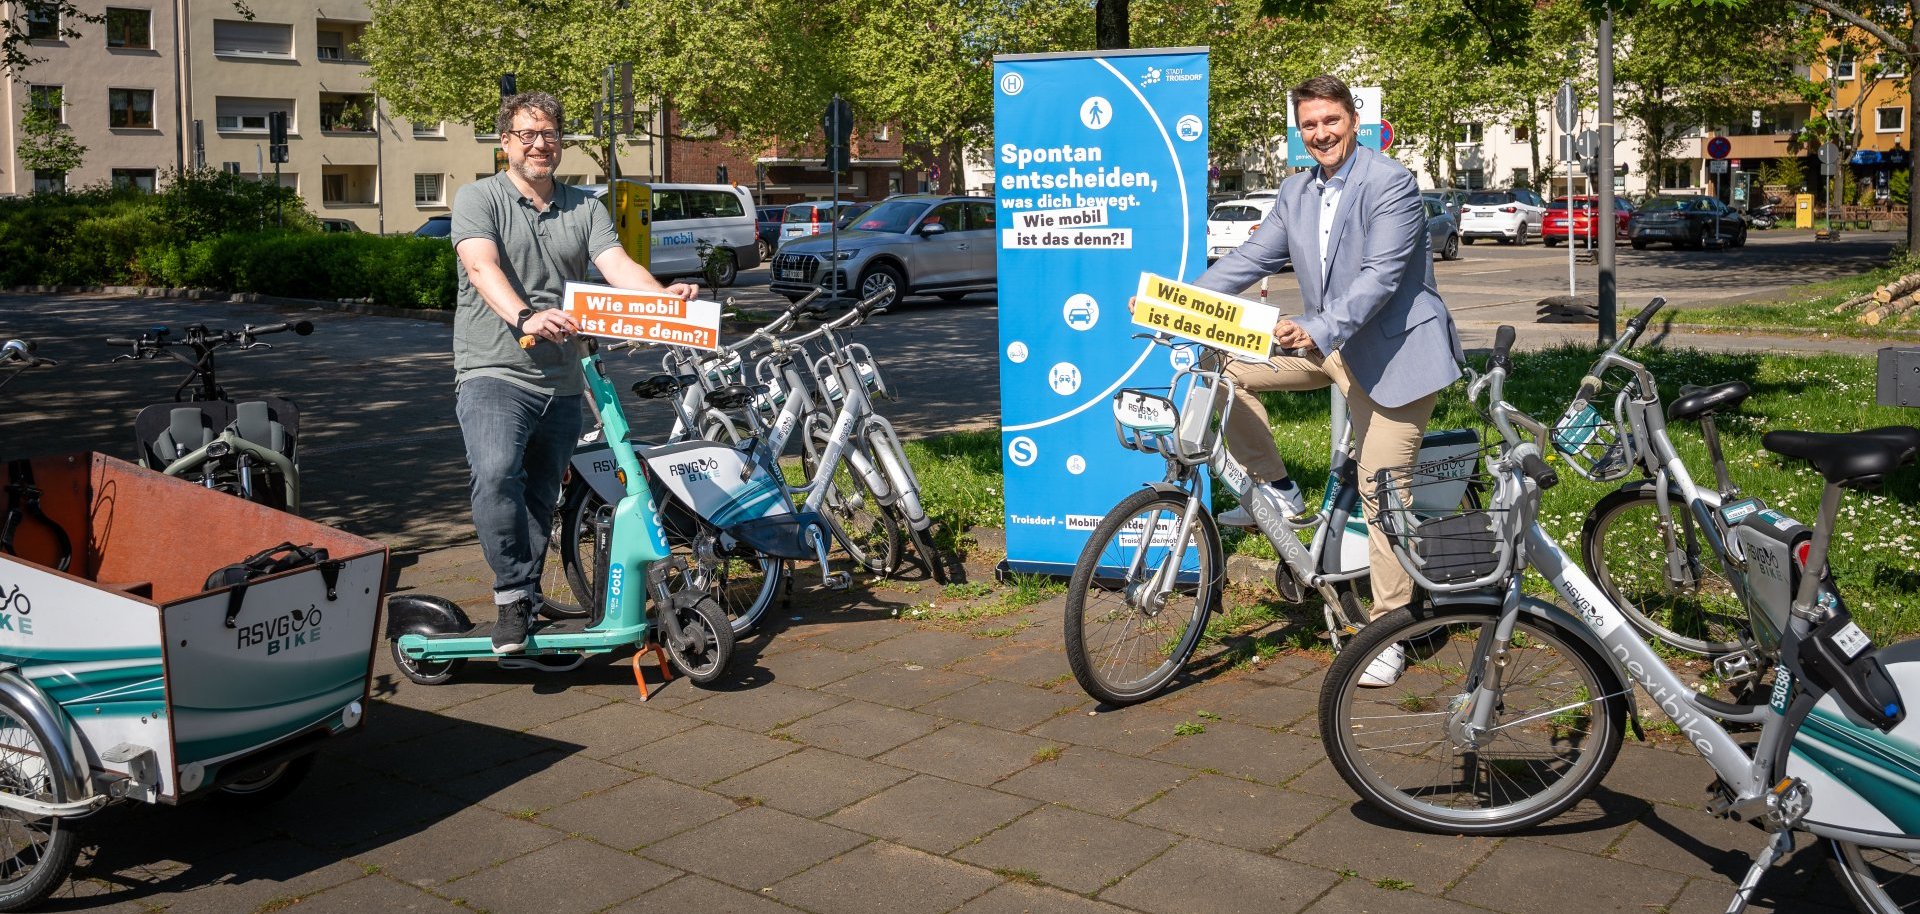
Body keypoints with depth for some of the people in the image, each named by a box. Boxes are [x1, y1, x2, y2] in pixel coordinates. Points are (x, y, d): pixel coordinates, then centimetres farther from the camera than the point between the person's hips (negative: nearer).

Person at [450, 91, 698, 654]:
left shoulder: (585, 208, 13)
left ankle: (528, 606, 25)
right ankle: (512, 596, -18)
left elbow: (618, 265, -3)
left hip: (561, 381, 5)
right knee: (497, 472, -28)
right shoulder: (479, 199, 1)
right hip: (493, 373, -4)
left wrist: (662, 296, -25)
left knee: (541, 500, 11)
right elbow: (482, 268, -16)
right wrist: (524, 319, -36)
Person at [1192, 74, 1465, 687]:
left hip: (1391, 350, -7)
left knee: (1380, 490, -6)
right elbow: (1253, 257, 8)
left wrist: (1318, 330, -39)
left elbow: (1382, 274, -25)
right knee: (1228, 371, -9)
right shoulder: (1296, 193, 8)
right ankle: (1278, 491, 6)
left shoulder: (1391, 183, -16)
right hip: (1325, 344, 7)